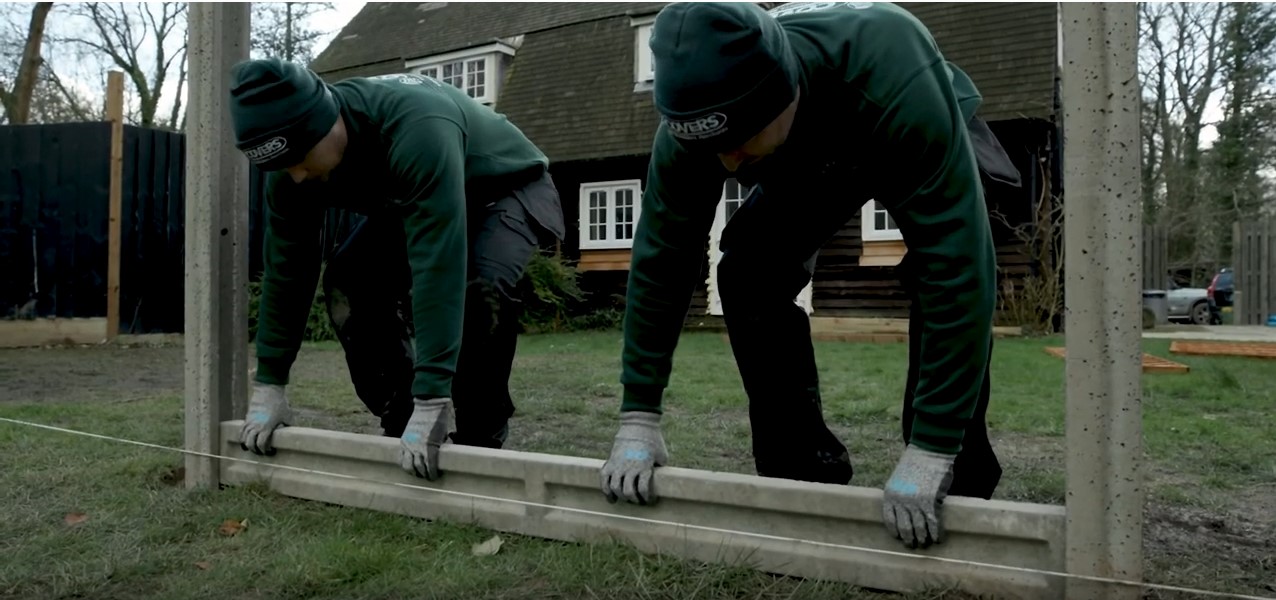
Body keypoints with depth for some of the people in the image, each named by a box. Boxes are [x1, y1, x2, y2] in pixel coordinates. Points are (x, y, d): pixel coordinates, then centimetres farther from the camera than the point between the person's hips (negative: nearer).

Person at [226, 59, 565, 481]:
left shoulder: (417, 129, -43)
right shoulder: (293, 158, -21)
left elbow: (437, 267, -47)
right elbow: (285, 267, -12)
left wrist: (430, 403, -48)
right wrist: (268, 386, -11)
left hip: (508, 188, -6)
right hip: (414, 200, 6)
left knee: (479, 288, -34)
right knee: (349, 285, -14)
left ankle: (480, 441, -13)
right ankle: (398, 424, 3)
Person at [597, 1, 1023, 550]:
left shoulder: (892, 79, -47)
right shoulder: (697, 116, -34)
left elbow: (956, 263, -48)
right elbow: (661, 258, -26)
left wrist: (928, 450, -48)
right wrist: (638, 418, -26)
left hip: (921, 135, -3)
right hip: (809, 160, 3)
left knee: (950, 268, -29)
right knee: (747, 276, -17)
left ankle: (956, 477, -11)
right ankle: (804, 466, -1)